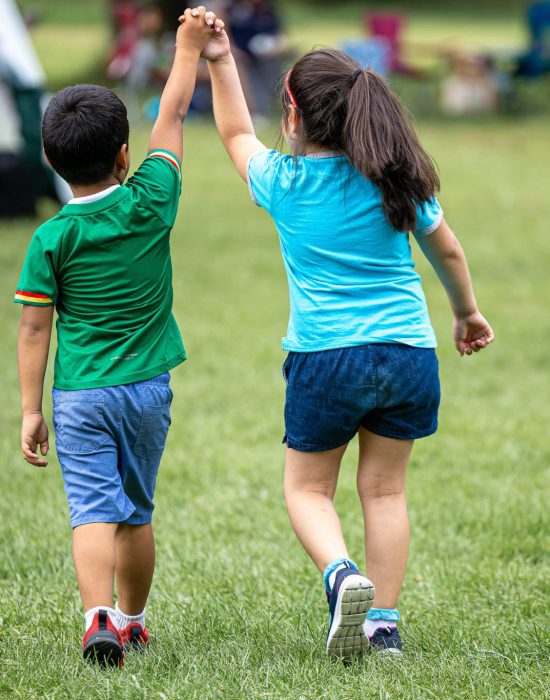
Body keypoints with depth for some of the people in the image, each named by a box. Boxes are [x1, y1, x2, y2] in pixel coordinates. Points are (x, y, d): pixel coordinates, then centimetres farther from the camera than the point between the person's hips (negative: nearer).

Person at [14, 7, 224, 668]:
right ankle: (131, 619, 29)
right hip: (147, 386, 2)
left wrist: (30, 409, 0)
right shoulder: (149, 204, -6)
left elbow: (34, 328, -6)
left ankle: (99, 615, -26)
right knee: (136, 510, 17)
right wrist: (188, 50, 20)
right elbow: (171, 119, 7)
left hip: (79, 394, -2)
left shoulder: (51, 239, -8)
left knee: (93, 509, -7)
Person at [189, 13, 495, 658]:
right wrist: (466, 313, 32)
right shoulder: (398, 180, 2)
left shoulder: (283, 182, -3)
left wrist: (219, 62, 24)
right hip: (410, 352, 2)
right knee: (385, 489, 12)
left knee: (307, 488, 12)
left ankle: (341, 576, -15)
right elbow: (446, 251, 15)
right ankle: (383, 622, 9)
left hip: (325, 357, -2)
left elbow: (237, 136, 18)